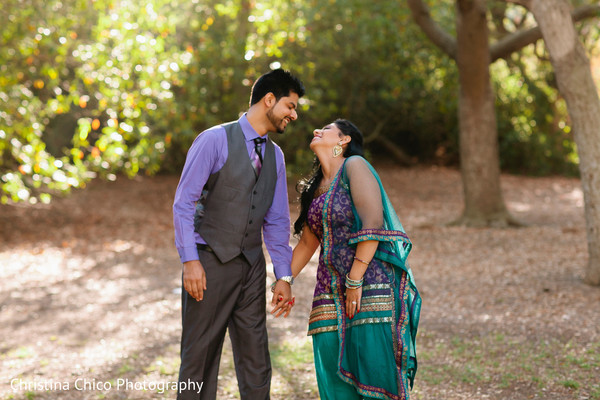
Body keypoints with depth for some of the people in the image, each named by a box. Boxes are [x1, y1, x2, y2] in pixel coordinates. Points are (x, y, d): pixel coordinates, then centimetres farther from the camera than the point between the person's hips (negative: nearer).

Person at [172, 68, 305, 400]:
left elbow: (277, 221, 14)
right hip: (210, 263, -6)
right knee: (199, 356, 2)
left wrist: (284, 276, 7)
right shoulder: (215, 140, -7)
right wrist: (190, 261, -18)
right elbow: (183, 204, -10)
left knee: (256, 361, 7)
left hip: (251, 266, 6)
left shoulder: (275, 155, 12)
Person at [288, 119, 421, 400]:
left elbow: (373, 224, -14)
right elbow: (307, 243, 26)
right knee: (334, 376, 2)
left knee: (375, 369, -10)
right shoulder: (317, 186, 19)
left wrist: (355, 281, -16)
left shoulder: (354, 166, -4)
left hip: (369, 281, -7)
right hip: (331, 290, 7)